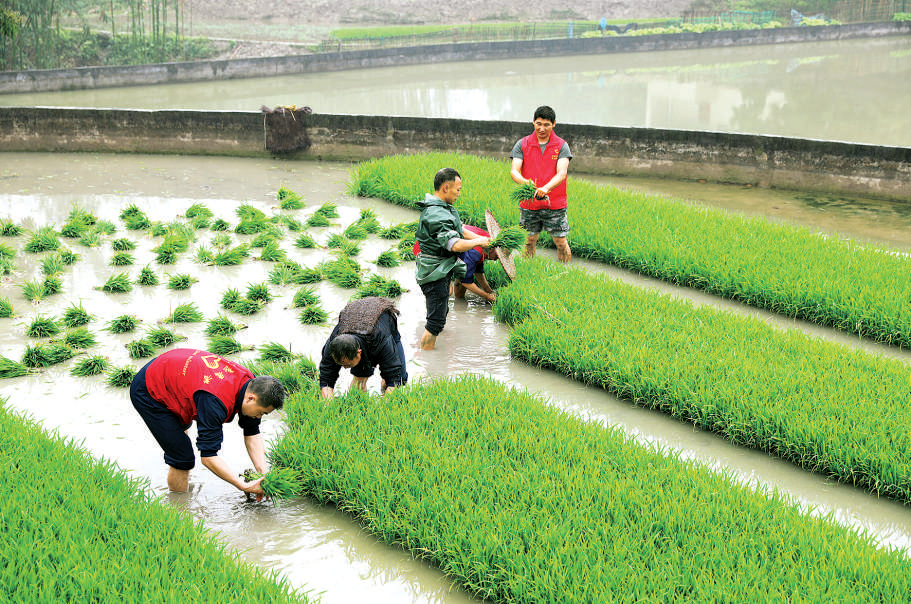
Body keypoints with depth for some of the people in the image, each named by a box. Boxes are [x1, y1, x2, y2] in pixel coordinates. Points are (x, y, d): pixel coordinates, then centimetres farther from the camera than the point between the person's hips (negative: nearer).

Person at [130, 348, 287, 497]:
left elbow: (252, 434, -5)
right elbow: (208, 456, -38)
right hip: (147, 393, -10)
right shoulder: (215, 402, -40)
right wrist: (245, 487, -37)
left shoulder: (250, 383, -15)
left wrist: (263, 475, -14)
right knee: (183, 458, -12)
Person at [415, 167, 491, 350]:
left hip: (441, 271, 11)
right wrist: (478, 242, -16)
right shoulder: (436, 215, -26)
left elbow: (460, 230, 18)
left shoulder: (443, 208, 10)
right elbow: (456, 245, -32)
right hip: (435, 273, -11)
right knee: (436, 321, -7)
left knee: (440, 313, 23)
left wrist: (481, 239, 4)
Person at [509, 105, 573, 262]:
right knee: (529, 242, 8)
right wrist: (524, 182, -32)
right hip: (529, 203, 1)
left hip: (555, 204, -1)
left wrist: (546, 188, -34)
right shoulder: (522, 144, 2)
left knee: (561, 243, 1)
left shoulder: (561, 146, -1)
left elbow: (561, 173, -14)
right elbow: (514, 171, -8)